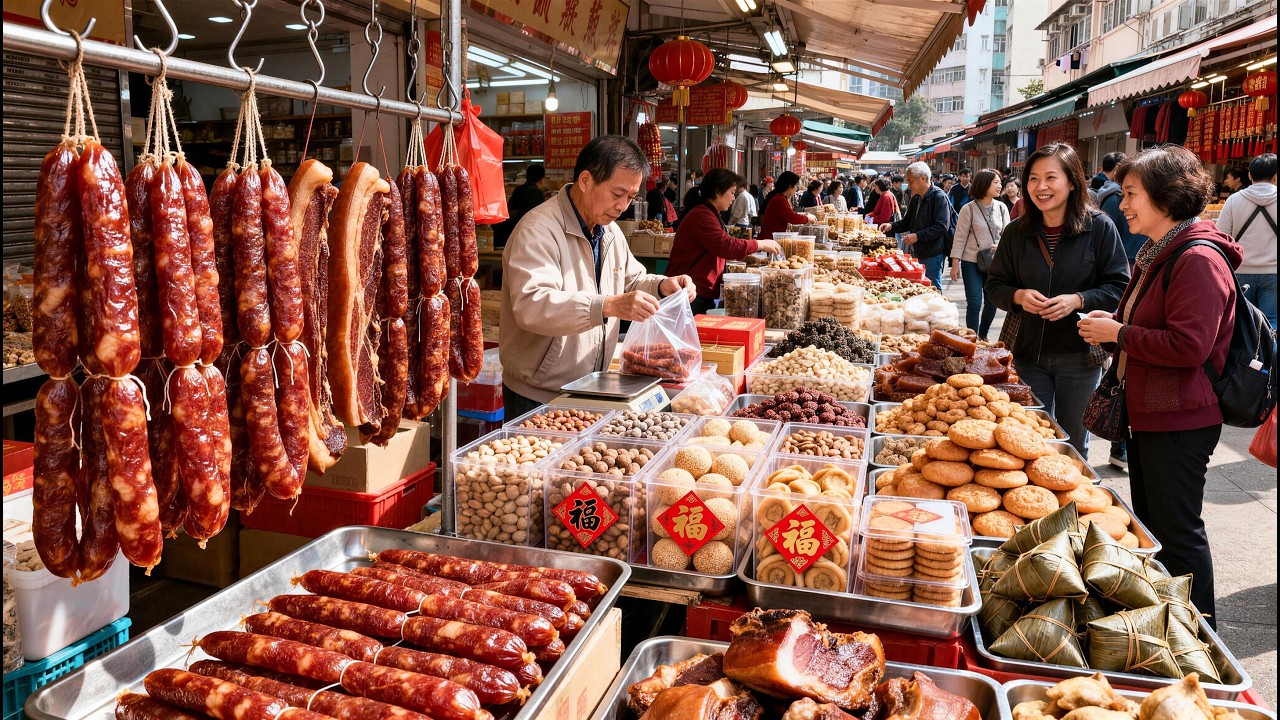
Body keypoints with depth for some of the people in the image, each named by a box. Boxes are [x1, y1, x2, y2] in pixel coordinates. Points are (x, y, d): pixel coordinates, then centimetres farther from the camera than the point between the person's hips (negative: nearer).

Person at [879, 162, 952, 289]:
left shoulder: (939, 197, -13)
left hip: (932, 256, -9)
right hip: (916, 253, 9)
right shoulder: (916, 198, 15)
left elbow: (942, 227, -21)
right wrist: (891, 226, 6)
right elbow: (907, 222, 25)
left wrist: (917, 236, -23)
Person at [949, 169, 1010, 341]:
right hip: (972, 262, -4)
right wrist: (955, 264, -9)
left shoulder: (1001, 208, 3)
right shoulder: (969, 209, -8)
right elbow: (960, 237, -6)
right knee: (974, 303, -5)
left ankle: (983, 334, 33)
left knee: (992, 301, 11)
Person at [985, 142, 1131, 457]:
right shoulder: (1016, 232, 3)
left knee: (1073, 444, 13)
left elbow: (1119, 287, -6)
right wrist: (1018, 296, -14)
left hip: (1079, 354, -2)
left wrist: (1078, 300, -22)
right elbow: (994, 286, 7)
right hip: (1028, 352, 2)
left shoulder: (1099, 227, -6)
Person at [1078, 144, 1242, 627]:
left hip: (1180, 423, -11)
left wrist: (1118, 334, -17)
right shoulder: (1158, 255, 14)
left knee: (1177, 533, -1)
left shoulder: (1199, 260, -20)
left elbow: (1189, 345, -27)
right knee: (1149, 523, 20)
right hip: (1148, 414, 11)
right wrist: (1112, 325, 7)